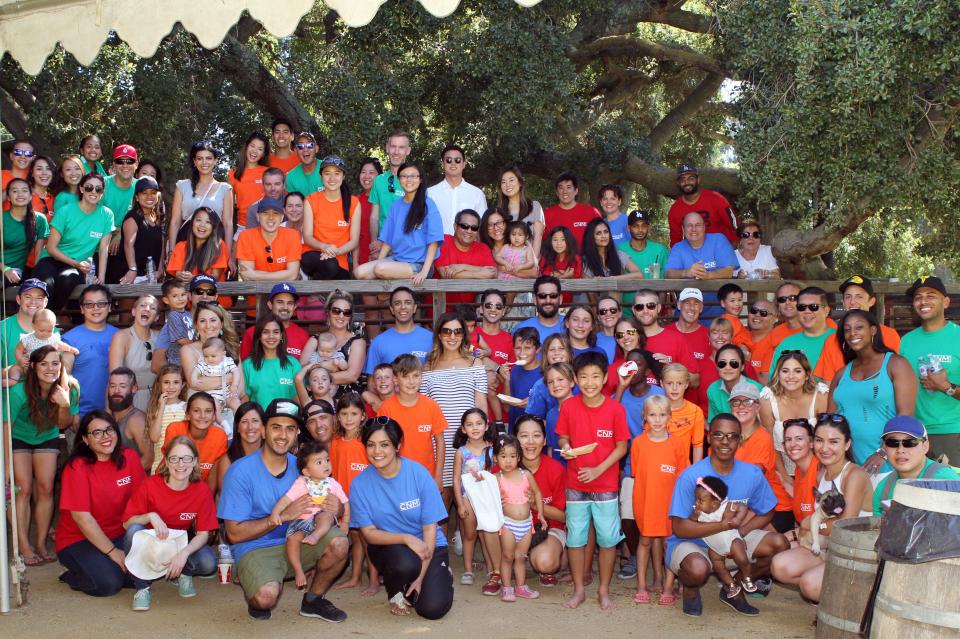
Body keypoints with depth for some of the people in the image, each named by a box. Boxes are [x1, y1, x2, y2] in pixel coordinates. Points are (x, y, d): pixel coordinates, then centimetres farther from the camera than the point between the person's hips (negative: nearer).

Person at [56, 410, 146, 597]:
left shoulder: (128, 457, -2)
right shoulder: (77, 467, -15)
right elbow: (81, 517, -18)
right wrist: (112, 551, -18)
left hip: (119, 535, 5)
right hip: (78, 540, -4)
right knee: (109, 583, -25)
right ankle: (73, 576, 4)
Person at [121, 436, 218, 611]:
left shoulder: (202, 490, -14)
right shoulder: (150, 485, -17)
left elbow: (203, 534, -13)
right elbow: (127, 523, -13)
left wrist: (183, 553, -32)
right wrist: (150, 516, -33)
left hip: (182, 543, 1)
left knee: (209, 564, -30)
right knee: (134, 531, -35)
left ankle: (182, 573, 6)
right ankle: (142, 587, -15)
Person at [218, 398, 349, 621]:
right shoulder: (241, 471, -13)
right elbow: (235, 533, -14)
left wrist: (336, 508, -22)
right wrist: (284, 515, -22)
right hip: (255, 549, -4)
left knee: (339, 542, -23)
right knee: (267, 596, -34)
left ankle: (313, 599, 4)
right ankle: (253, 591, 6)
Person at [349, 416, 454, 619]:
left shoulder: (418, 474, -13)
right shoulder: (360, 484, -10)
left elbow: (430, 527, -10)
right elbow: (369, 532, -7)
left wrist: (420, 576, -14)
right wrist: (407, 538, -25)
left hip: (428, 546, 0)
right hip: (387, 547, 0)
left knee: (433, 608, -20)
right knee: (405, 562, -36)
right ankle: (394, 589, 0)